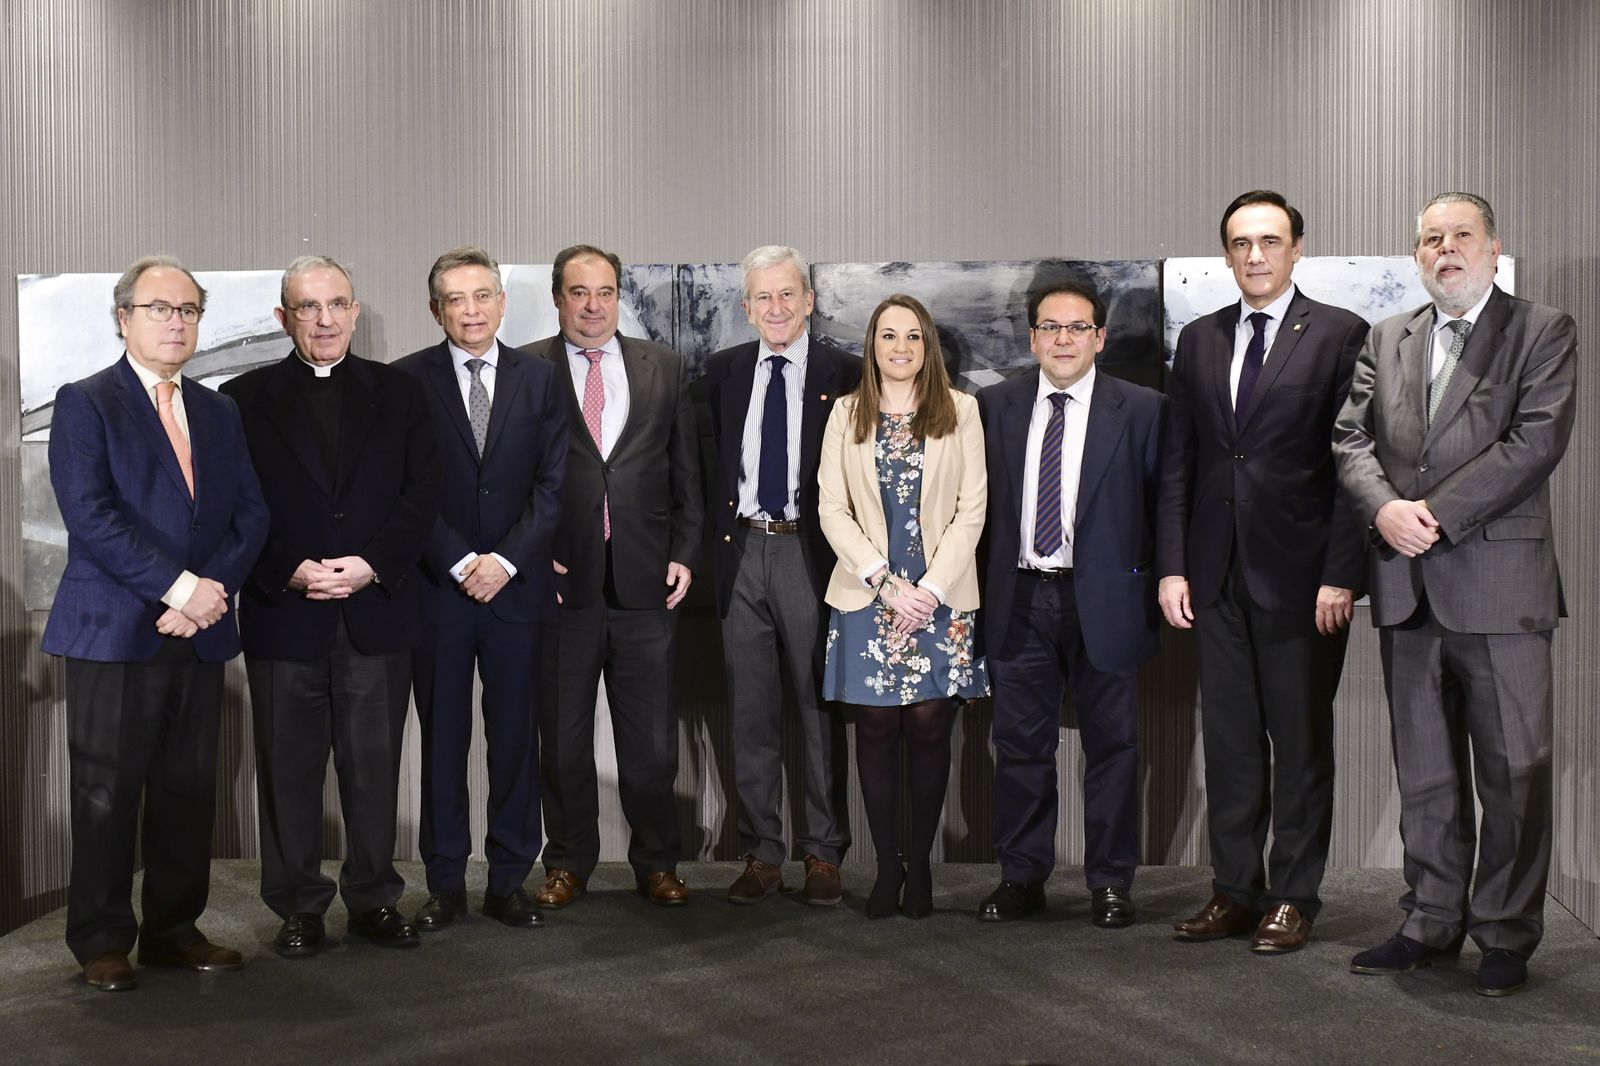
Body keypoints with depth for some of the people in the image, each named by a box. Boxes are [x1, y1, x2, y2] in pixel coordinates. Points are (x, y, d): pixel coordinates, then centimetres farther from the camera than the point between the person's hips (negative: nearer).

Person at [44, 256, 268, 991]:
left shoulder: (218, 413, 16)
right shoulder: (84, 404, 0)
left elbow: (249, 515, 9)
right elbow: (90, 516, -12)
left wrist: (213, 589, -8)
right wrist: (179, 588, -17)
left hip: (199, 629, 5)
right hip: (114, 631, -5)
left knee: (189, 791, 8)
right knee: (107, 793, 2)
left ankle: (174, 930, 18)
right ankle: (102, 942, 13)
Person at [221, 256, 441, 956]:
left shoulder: (399, 393, 9)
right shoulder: (244, 399, 6)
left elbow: (421, 494, 3)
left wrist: (371, 565, -11)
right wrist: (290, 572, -13)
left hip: (378, 610, 1)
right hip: (283, 616, -1)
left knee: (375, 766, 7)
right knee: (289, 769, 6)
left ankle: (374, 899, 20)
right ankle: (299, 908, 19)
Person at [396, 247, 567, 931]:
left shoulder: (537, 378, 7)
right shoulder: (407, 380, 2)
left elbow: (553, 482, 2)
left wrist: (507, 560, -8)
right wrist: (460, 562, -10)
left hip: (517, 586, 1)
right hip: (437, 587, -1)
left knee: (516, 738, 5)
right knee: (442, 740, 5)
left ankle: (509, 882, 15)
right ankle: (445, 886, 15)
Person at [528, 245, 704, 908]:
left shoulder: (663, 368, 10)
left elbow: (686, 471, 10)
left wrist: (684, 553, 2)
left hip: (644, 580, 1)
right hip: (562, 580, -1)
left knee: (652, 739, 7)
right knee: (563, 737, 10)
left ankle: (656, 863, 23)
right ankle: (568, 863, 25)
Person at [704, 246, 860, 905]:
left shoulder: (845, 375, 1)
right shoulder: (722, 372, 10)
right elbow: (708, 460, 14)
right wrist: (714, 537, 4)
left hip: (811, 552, -3)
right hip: (742, 552, 3)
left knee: (820, 708, 4)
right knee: (751, 711, 7)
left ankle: (823, 854, 14)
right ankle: (761, 853, 17)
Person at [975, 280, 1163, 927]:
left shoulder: (1140, 409, 1)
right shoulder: (995, 406, 7)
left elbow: (1164, 503, 2)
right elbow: (979, 498, 8)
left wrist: (1155, 582, -4)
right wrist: (979, 588, 3)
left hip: (1103, 599, -2)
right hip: (1019, 599, 2)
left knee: (1111, 744, 6)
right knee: (1020, 744, 8)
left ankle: (1111, 882, 18)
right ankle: (1022, 876, 20)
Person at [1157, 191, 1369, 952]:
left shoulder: (1339, 335, -2)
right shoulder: (1198, 340, 11)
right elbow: (1176, 462, 10)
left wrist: (1340, 574, -12)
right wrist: (1172, 566, 3)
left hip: (1300, 573, -4)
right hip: (1217, 574, 4)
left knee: (1301, 741, 5)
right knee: (1228, 739, 9)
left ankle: (1294, 897, 16)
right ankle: (1236, 890, 20)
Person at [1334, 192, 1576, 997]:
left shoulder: (1542, 332, 2)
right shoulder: (1386, 341, 15)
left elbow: (1537, 440, -11)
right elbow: (1349, 437, 7)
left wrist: (1436, 515, -15)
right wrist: (1386, 509, -11)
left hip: (1499, 581, -4)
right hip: (1407, 584, 4)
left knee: (1513, 770, 1)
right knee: (1424, 771, 11)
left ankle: (1507, 937, 13)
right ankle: (1432, 923, 21)